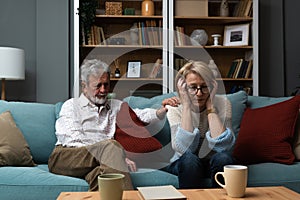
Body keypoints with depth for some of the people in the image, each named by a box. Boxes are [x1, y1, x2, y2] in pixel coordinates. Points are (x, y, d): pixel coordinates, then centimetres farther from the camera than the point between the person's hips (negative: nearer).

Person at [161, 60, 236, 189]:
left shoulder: (222, 103, -11)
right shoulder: (175, 107, -13)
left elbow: (222, 146, -25)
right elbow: (184, 148, -28)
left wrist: (210, 106, -22)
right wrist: (186, 105, -26)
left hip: (213, 164, 1)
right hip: (184, 164, -1)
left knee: (223, 158, -30)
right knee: (189, 158, -33)